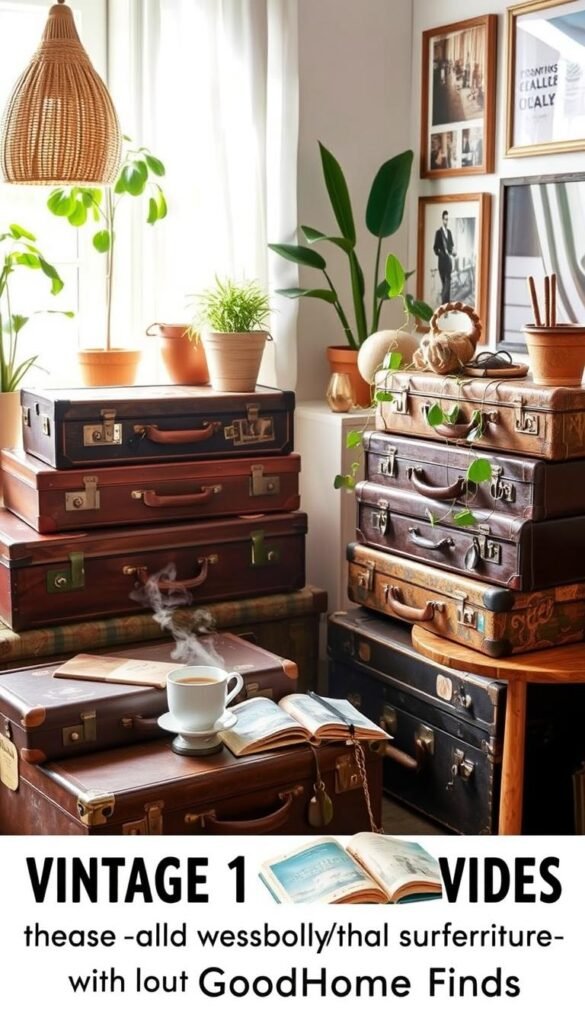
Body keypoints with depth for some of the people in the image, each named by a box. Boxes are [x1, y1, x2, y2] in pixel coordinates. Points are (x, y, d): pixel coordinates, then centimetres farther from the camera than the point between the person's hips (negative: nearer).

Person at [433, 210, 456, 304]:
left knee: (448, 283, 6)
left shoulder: (449, 231, 15)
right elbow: (435, 248, -8)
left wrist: (453, 252, 2)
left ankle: (445, 303, 10)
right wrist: (442, 255, -18)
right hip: (442, 261, -6)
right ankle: (444, 304, -4)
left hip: (449, 261, 6)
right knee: (445, 283, -8)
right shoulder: (438, 232, -5)